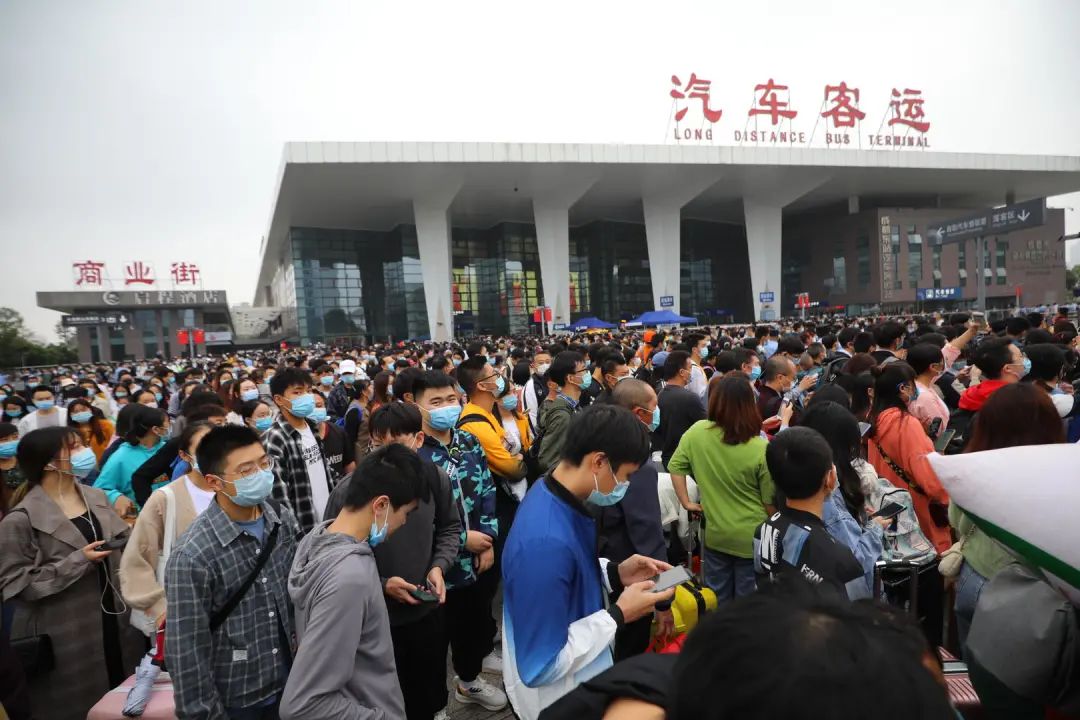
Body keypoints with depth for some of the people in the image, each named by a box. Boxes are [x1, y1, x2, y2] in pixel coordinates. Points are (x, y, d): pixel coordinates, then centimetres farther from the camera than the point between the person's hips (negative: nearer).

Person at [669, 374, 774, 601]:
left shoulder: (697, 432, -13)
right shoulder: (761, 449, -21)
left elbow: (676, 467, -1)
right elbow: (771, 503, -10)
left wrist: (686, 502, 8)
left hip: (715, 535, 3)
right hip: (752, 539, -3)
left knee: (716, 606, 20)